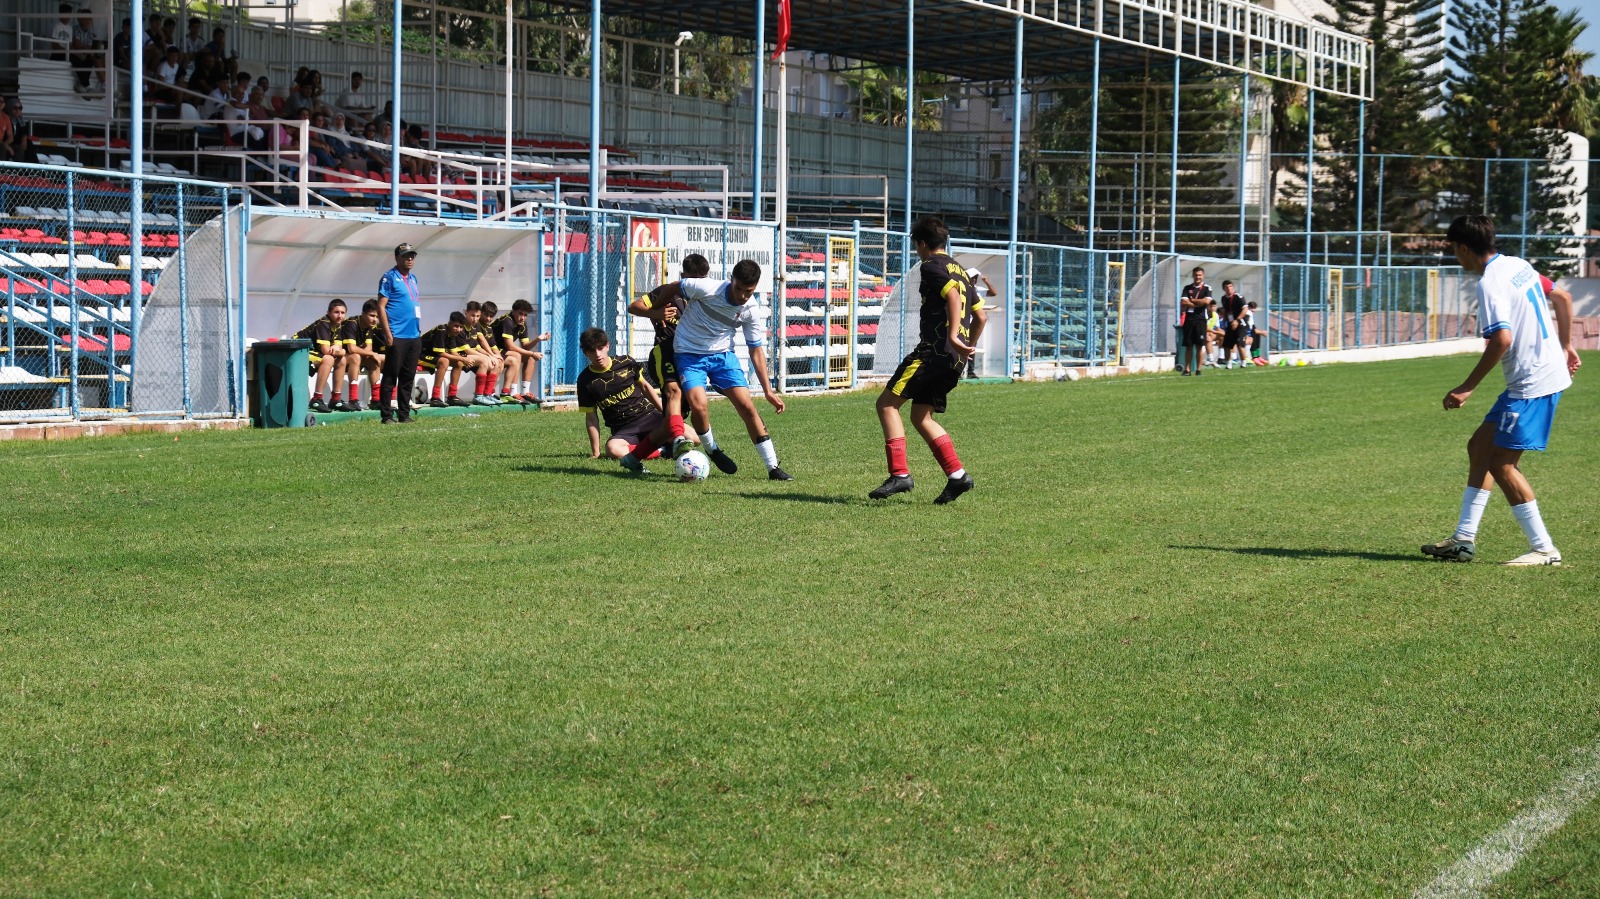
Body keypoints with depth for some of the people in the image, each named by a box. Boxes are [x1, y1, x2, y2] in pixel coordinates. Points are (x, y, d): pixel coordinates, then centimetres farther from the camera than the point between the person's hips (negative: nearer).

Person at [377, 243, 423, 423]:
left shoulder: (413, 279, 18)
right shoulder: (389, 278, -5)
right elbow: (381, 306, -9)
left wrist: (418, 329, 16)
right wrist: (387, 333, -16)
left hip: (414, 336, 7)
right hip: (397, 336, -7)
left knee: (408, 377, 9)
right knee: (391, 376, -5)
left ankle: (404, 414, 13)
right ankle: (387, 415, -3)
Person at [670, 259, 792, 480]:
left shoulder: (751, 312, -12)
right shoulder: (706, 289, -25)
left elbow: (756, 349, -1)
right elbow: (672, 289, -7)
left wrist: (768, 391, -4)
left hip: (722, 354, 3)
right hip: (689, 354, -3)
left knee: (746, 406, -10)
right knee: (699, 406, -24)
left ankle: (773, 468, -4)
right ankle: (712, 450, 7)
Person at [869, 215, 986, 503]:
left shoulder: (931, 266, -5)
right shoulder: (959, 271, 22)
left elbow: (953, 296, -23)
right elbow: (981, 316, 24)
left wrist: (953, 336, -28)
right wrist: (969, 346, 30)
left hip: (934, 350, -9)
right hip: (954, 360, 9)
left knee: (887, 403, -5)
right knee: (921, 417, 14)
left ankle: (899, 474, -14)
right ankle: (957, 474, 4)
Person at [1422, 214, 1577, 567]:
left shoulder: (1490, 283, -17)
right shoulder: (1518, 265, 12)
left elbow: (1501, 340, -27)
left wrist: (1467, 388, -22)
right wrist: (1565, 346, 30)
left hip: (1533, 383, -10)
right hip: (1549, 370, 10)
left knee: (1501, 463, -6)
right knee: (1480, 445, 13)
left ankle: (1544, 549, -1)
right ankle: (1464, 540, 16)